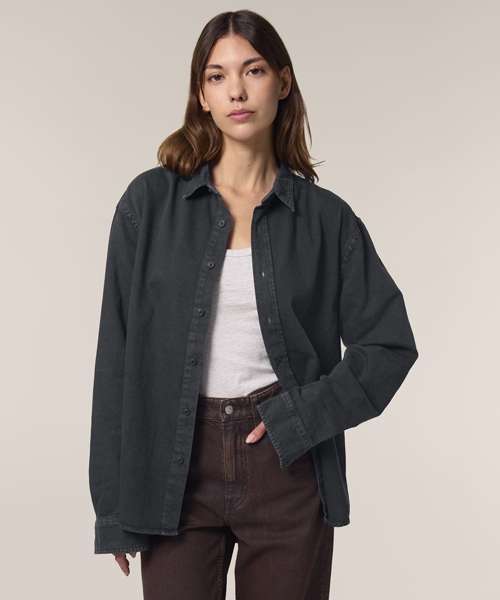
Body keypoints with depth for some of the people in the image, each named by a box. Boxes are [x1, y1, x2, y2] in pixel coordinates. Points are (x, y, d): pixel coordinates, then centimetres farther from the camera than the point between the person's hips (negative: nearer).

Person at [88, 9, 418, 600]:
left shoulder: (325, 216, 1)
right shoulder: (151, 201, -1)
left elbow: (390, 344, 3)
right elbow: (119, 351, -1)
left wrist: (300, 417, -9)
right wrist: (114, 502, -2)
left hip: (288, 466, 1)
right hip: (177, 468, 0)